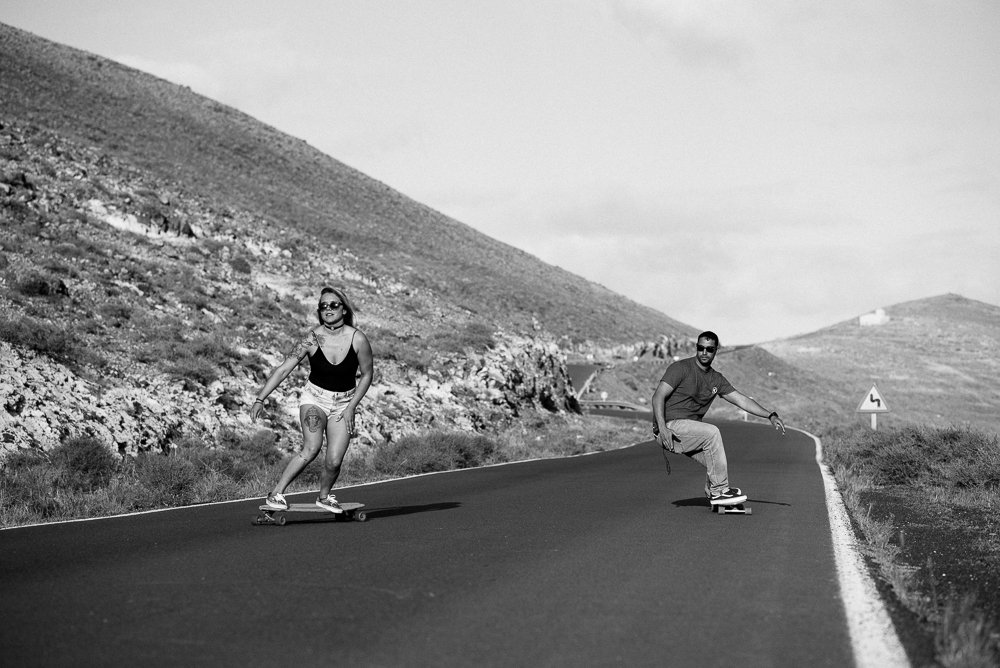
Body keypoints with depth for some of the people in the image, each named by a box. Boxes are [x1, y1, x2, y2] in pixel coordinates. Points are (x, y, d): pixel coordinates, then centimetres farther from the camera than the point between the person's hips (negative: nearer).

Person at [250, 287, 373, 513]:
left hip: (344, 403, 1)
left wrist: (351, 407, -5)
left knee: (334, 462, -8)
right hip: (314, 398, -1)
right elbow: (283, 369, -14)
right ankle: (275, 494, -14)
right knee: (311, 449, -25)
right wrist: (260, 399, -21)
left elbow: (366, 375, 0)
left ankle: (324, 497, 23)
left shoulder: (358, 339, -14)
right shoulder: (312, 338, -14)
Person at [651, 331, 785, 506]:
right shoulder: (681, 368, -7)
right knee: (712, 432, -29)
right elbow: (658, 396, -14)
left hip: (691, 430, 7)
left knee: (721, 468, -11)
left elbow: (741, 399, 14)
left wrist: (770, 416, 3)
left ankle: (713, 492, 22)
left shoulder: (716, 379, 14)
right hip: (671, 426, -7)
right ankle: (719, 490, -21)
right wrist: (662, 428, -27)